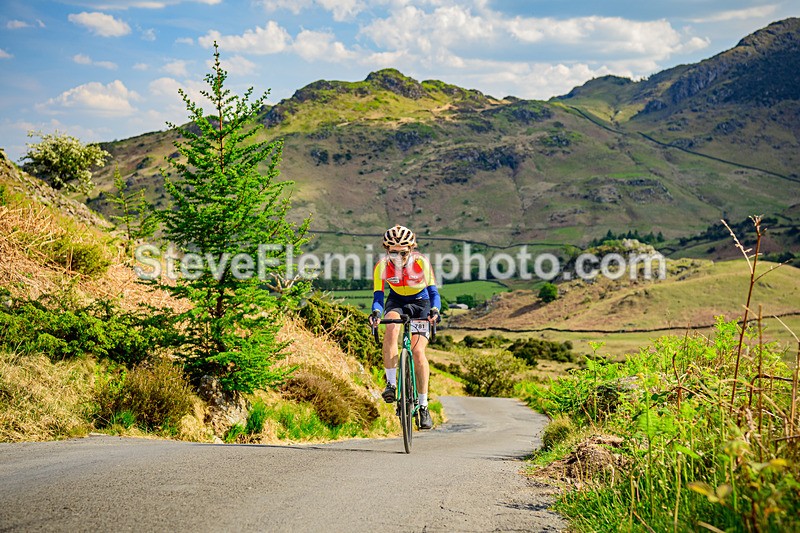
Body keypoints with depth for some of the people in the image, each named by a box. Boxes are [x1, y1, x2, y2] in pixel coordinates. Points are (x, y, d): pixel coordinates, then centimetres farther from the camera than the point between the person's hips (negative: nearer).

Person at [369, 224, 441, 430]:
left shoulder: (421, 262, -26)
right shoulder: (382, 266, -21)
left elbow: (433, 292, -26)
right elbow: (378, 296, -21)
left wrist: (434, 310, -46)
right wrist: (376, 312, -42)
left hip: (420, 302, -1)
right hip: (397, 301, 1)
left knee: (418, 351, -17)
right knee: (391, 326, -34)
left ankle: (423, 405, -4)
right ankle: (391, 383, -27)